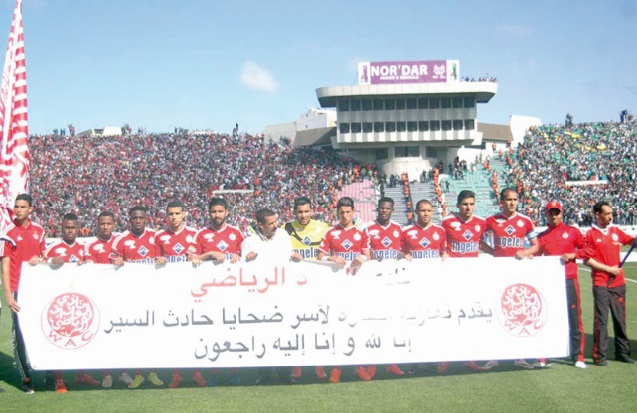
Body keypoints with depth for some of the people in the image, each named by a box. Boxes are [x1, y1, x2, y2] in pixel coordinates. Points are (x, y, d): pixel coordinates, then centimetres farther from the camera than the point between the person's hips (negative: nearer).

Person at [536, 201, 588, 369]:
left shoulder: (572, 232, 6)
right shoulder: (541, 237, 11)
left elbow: (587, 249, 5)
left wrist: (573, 255, -11)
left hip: (569, 280, -2)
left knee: (574, 318, -1)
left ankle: (578, 357, 5)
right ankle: (544, 357, 10)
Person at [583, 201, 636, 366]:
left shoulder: (616, 231, 11)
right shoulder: (590, 234, -4)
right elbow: (587, 260, -8)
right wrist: (608, 269, -11)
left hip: (618, 282, 5)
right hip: (600, 283, -5)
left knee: (620, 318, 11)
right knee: (601, 320, -5)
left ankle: (623, 352, 21)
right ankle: (599, 355, 1)